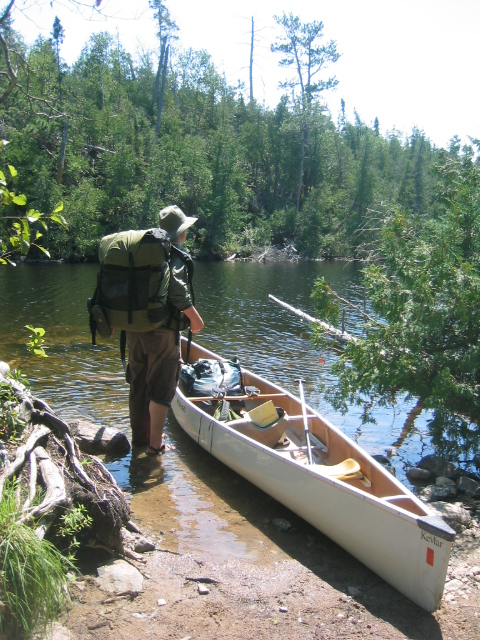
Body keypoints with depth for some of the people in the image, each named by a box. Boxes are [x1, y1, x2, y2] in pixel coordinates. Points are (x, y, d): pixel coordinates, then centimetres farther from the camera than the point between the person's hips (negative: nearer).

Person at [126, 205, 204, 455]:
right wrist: (195, 318, -14)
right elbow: (177, 289, -24)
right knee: (161, 387, 4)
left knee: (138, 383, 18)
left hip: (134, 328, 7)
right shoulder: (177, 255, -10)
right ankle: (155, 443, 10)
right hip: (161, 331, -7)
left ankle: (139, 434, 32)